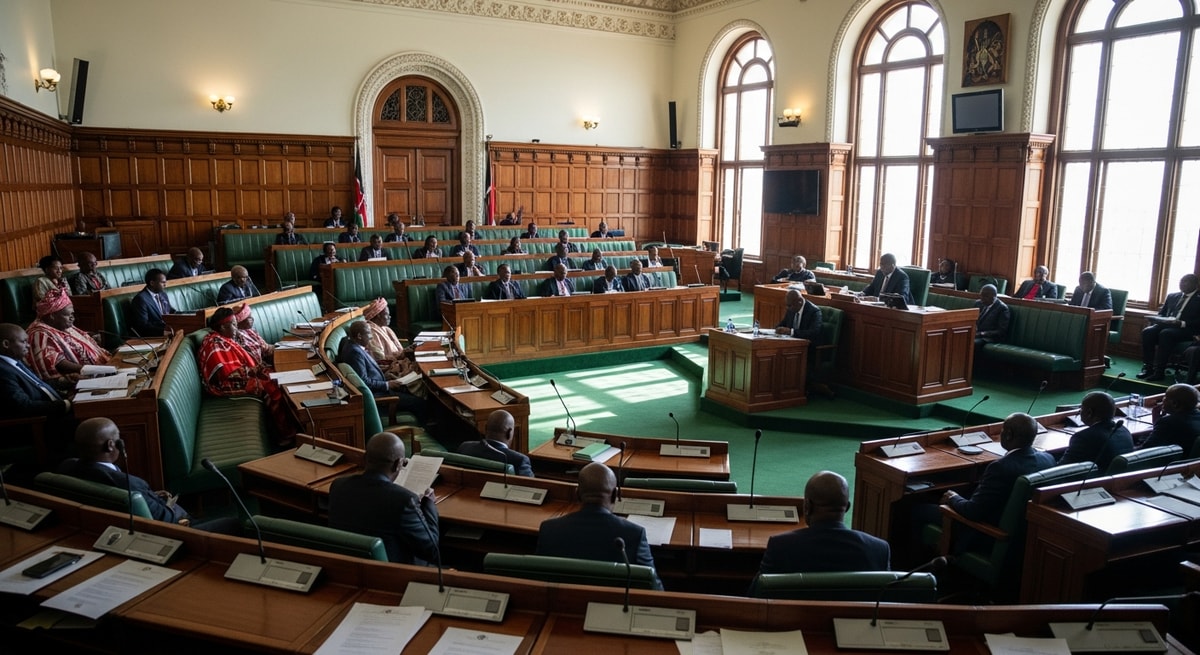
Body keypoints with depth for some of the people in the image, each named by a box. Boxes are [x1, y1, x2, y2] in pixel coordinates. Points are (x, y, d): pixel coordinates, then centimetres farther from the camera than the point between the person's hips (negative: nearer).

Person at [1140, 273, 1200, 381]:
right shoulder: (1172, 296, 21)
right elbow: (1162, 313, 24)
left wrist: (1182, 323, -23)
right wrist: (1158, 319, 0)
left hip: (1186, 329, -6)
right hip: (1166, 325, 6)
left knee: (1165, 333, -36)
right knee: (1147, 331, -25)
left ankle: (1159, 371, -34)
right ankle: (1147, 367, -25)